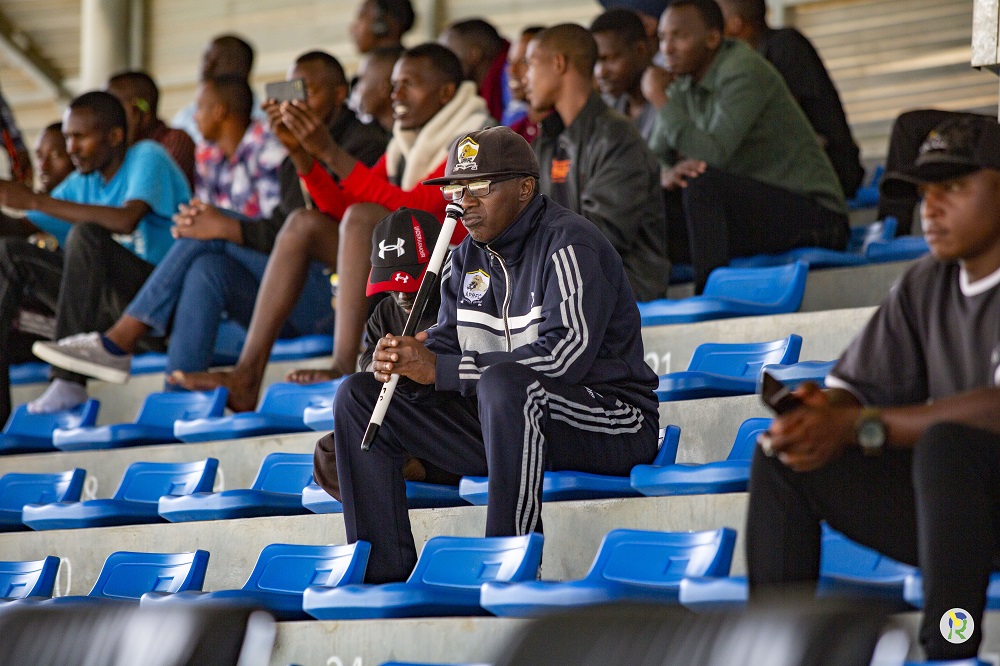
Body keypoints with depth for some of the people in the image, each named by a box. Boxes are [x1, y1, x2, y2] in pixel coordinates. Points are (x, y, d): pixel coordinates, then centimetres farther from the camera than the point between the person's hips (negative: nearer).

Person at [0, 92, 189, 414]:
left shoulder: (147, 157, -7)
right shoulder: (82, 182, 14)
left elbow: (126, 220, -26)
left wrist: (35, 201, -25)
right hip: (113, 301, 8)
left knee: (87, 234, -30)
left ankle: (68, 380, -33)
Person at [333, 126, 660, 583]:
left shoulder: (569, 245, -15)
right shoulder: (467, 259, 10)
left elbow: (567, 356, -27)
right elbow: (447, 342, 10)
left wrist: (440, 369, -26)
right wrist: (403, 361, -17)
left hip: (608, 419, -8)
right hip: (501, 424, 8)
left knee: (506, 382, -40)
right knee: (358, 395, 2)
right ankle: (383, 576, -4)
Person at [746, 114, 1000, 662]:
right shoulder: (926, 284, 11)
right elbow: (854, 388, 9)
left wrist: (862, 427, -23)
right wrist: (822, 416, -16)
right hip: (951, 506, 8)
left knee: (947, 444, -36)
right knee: (780, 458, -1)